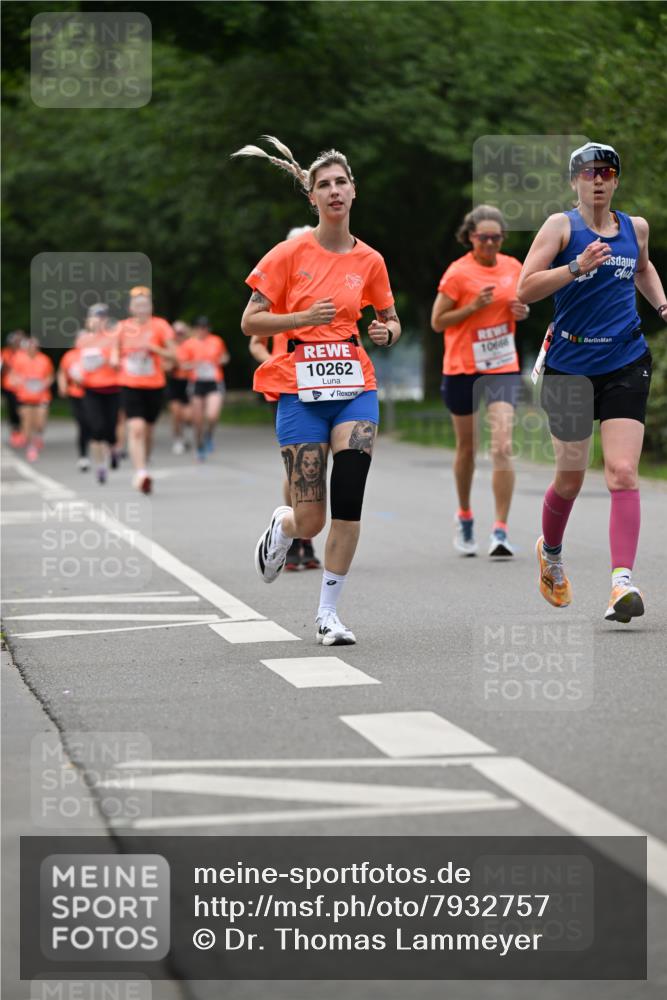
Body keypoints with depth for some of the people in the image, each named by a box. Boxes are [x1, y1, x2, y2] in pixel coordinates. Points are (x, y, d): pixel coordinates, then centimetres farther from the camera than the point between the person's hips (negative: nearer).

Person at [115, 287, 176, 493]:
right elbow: (117, 352, 18)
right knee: (136, 429, -17)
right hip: (130, 385, 0)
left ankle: (143, 468, 31)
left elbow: (172, 356, -4)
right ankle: (141, 473, -24)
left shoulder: (160, 326, -2)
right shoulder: (123, 327, 4)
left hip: (154, 385, 0)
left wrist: (152, 348, -18)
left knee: (148, 430, 11)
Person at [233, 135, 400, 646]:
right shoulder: (291, 254, -2)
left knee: (349, 498, -14)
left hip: (355, 385, 2)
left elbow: (391, 320, 20)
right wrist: (305, 317, -16)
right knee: (310, 521, -5)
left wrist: (386, 332, -4)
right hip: (301, 389, -2)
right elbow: (250, 322, -2)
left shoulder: (369, 260, 6)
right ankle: (281, 527, 34)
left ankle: (329, 612, 0)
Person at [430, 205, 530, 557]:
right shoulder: (458, 273, -8)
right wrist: (473, 306, -18)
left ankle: (500, 529, -14)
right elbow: (437, 321, -6)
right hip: (462, 367, -2)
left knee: (502, 446, -14)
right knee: (466, 447, 11)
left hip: (503, 367, 2)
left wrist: (522, 311, -2)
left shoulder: (513, 267, 5)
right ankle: (464, 517, 33)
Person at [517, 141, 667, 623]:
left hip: (627, 365, 2)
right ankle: (551, 554, 40)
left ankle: (623, 581, -20)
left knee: (623, 473, -14)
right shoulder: (562, 226, -3)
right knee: (570, 480, 11)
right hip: (571, 366, -2)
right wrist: (577, 266, -24)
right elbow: (526, 289, -12)